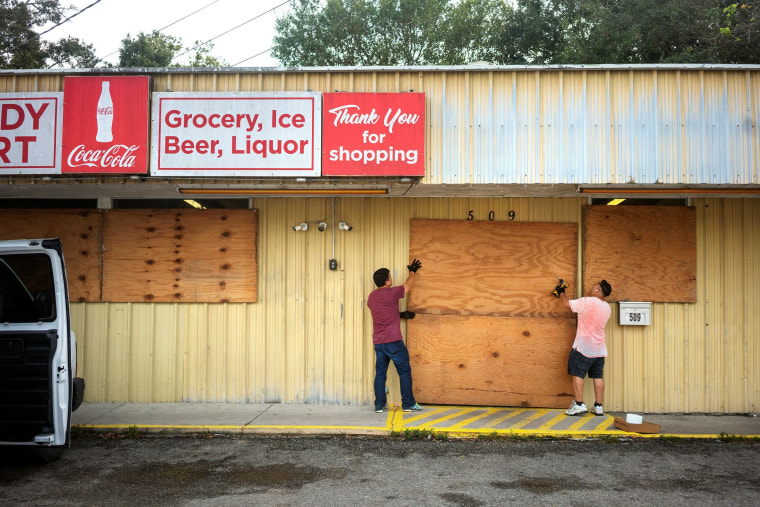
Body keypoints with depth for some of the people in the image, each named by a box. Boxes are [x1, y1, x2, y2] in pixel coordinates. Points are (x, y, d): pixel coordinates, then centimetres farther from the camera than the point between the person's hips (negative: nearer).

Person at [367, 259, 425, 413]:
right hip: (393, 341, -6)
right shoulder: (392, 293, -11)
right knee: (404, 371, 3)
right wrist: (412, 271, 24)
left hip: (378, 341, 6)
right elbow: (408, 285, 7)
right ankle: (408, 404, 7)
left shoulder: (371, 296, 9)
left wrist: (400, 314, 29)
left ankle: (379, 405, 10)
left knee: (380, 372, 10)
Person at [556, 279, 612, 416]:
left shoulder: (587, 301, -15)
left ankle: (579, 404, -3)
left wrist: (561, 292, 10)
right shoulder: (607, 307, 8)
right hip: (599, 348, 7)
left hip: (584, 346, -7)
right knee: (598, 376, 10)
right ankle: (599, 406, 12)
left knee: (577, 374, 0)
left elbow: (566, 304, -9)